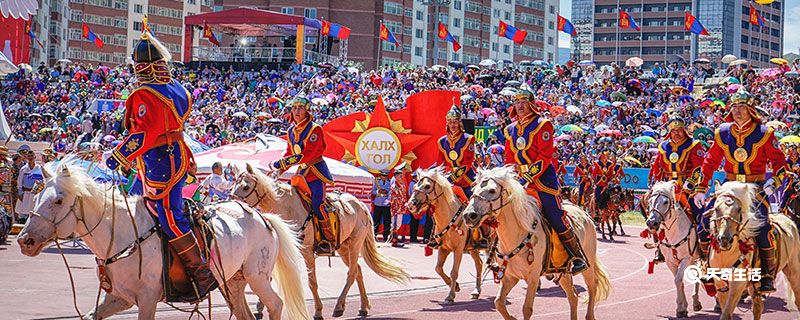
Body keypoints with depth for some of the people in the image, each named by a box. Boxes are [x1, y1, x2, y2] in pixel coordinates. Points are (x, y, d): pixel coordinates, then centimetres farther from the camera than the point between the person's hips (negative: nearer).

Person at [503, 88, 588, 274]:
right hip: (521, 180, 6)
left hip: (543, 178, -6)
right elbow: (509, 159, 17)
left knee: (555, 217, -9)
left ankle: (578, 258, 1)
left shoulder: (542, 125, -5)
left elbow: (545, 157, -13)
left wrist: (529, 176, -20)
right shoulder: (510, 130, 14)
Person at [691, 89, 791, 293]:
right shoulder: (723, 133, 3)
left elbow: (778, 161, 0)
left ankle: (768, 273, -9)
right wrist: (700, 188, 6)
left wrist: (774, 183, -15)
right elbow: (710, 161, 10)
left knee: (761, 224, -23)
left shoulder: (764, 133, -5)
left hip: (755, 186, -3)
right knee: (705, 218, -11)